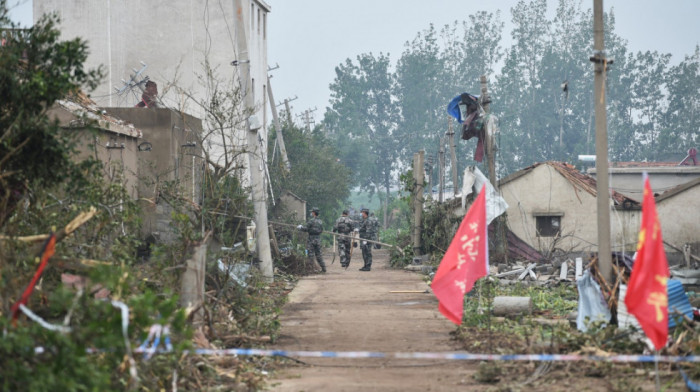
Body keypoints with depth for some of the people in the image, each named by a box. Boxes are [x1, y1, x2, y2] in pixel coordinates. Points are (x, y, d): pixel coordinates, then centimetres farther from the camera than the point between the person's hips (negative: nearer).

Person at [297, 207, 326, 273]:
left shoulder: (311, 220, -13)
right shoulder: (320, 221, 10)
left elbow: (305, 228, -15)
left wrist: (300, 227, 4)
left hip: (311, 239, -7)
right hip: (318, 239, 7)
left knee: (310, 254, -2)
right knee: (318, 254, 12)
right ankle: (323, 268, 9)